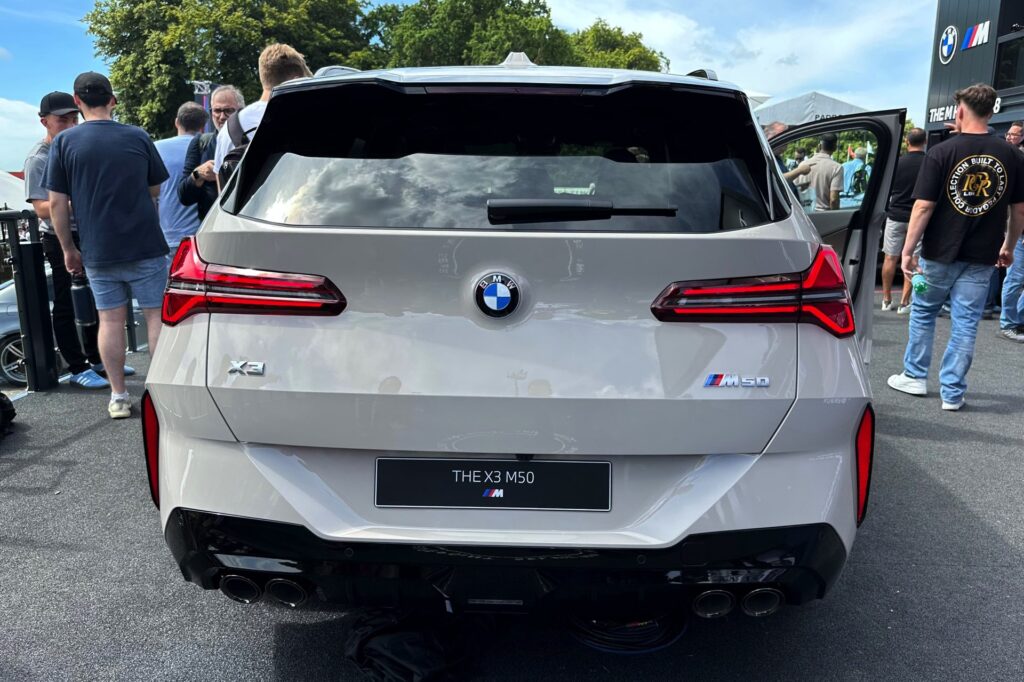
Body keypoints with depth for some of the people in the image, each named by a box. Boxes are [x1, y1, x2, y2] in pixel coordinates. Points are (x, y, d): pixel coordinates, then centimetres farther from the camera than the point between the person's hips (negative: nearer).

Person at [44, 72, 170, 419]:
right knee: (156, 314, 5)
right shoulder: (137, 137, 0)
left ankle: (118, 397, 11)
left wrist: (68, 248, 6)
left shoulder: (64, 142, -1)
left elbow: (56, 203, -3)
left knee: (110, 320, 7)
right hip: (145, 245, 0)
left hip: (98, 250, 1)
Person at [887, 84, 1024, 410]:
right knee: (965, 323, 7)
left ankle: (914, 376, 26)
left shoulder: (941, 152, -10)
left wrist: (908, 251, -9)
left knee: (923, 312, 17)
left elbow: (923, 206, -14)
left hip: (939, 252, -2)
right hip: (982, 257, 2)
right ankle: (953, 393, 12)